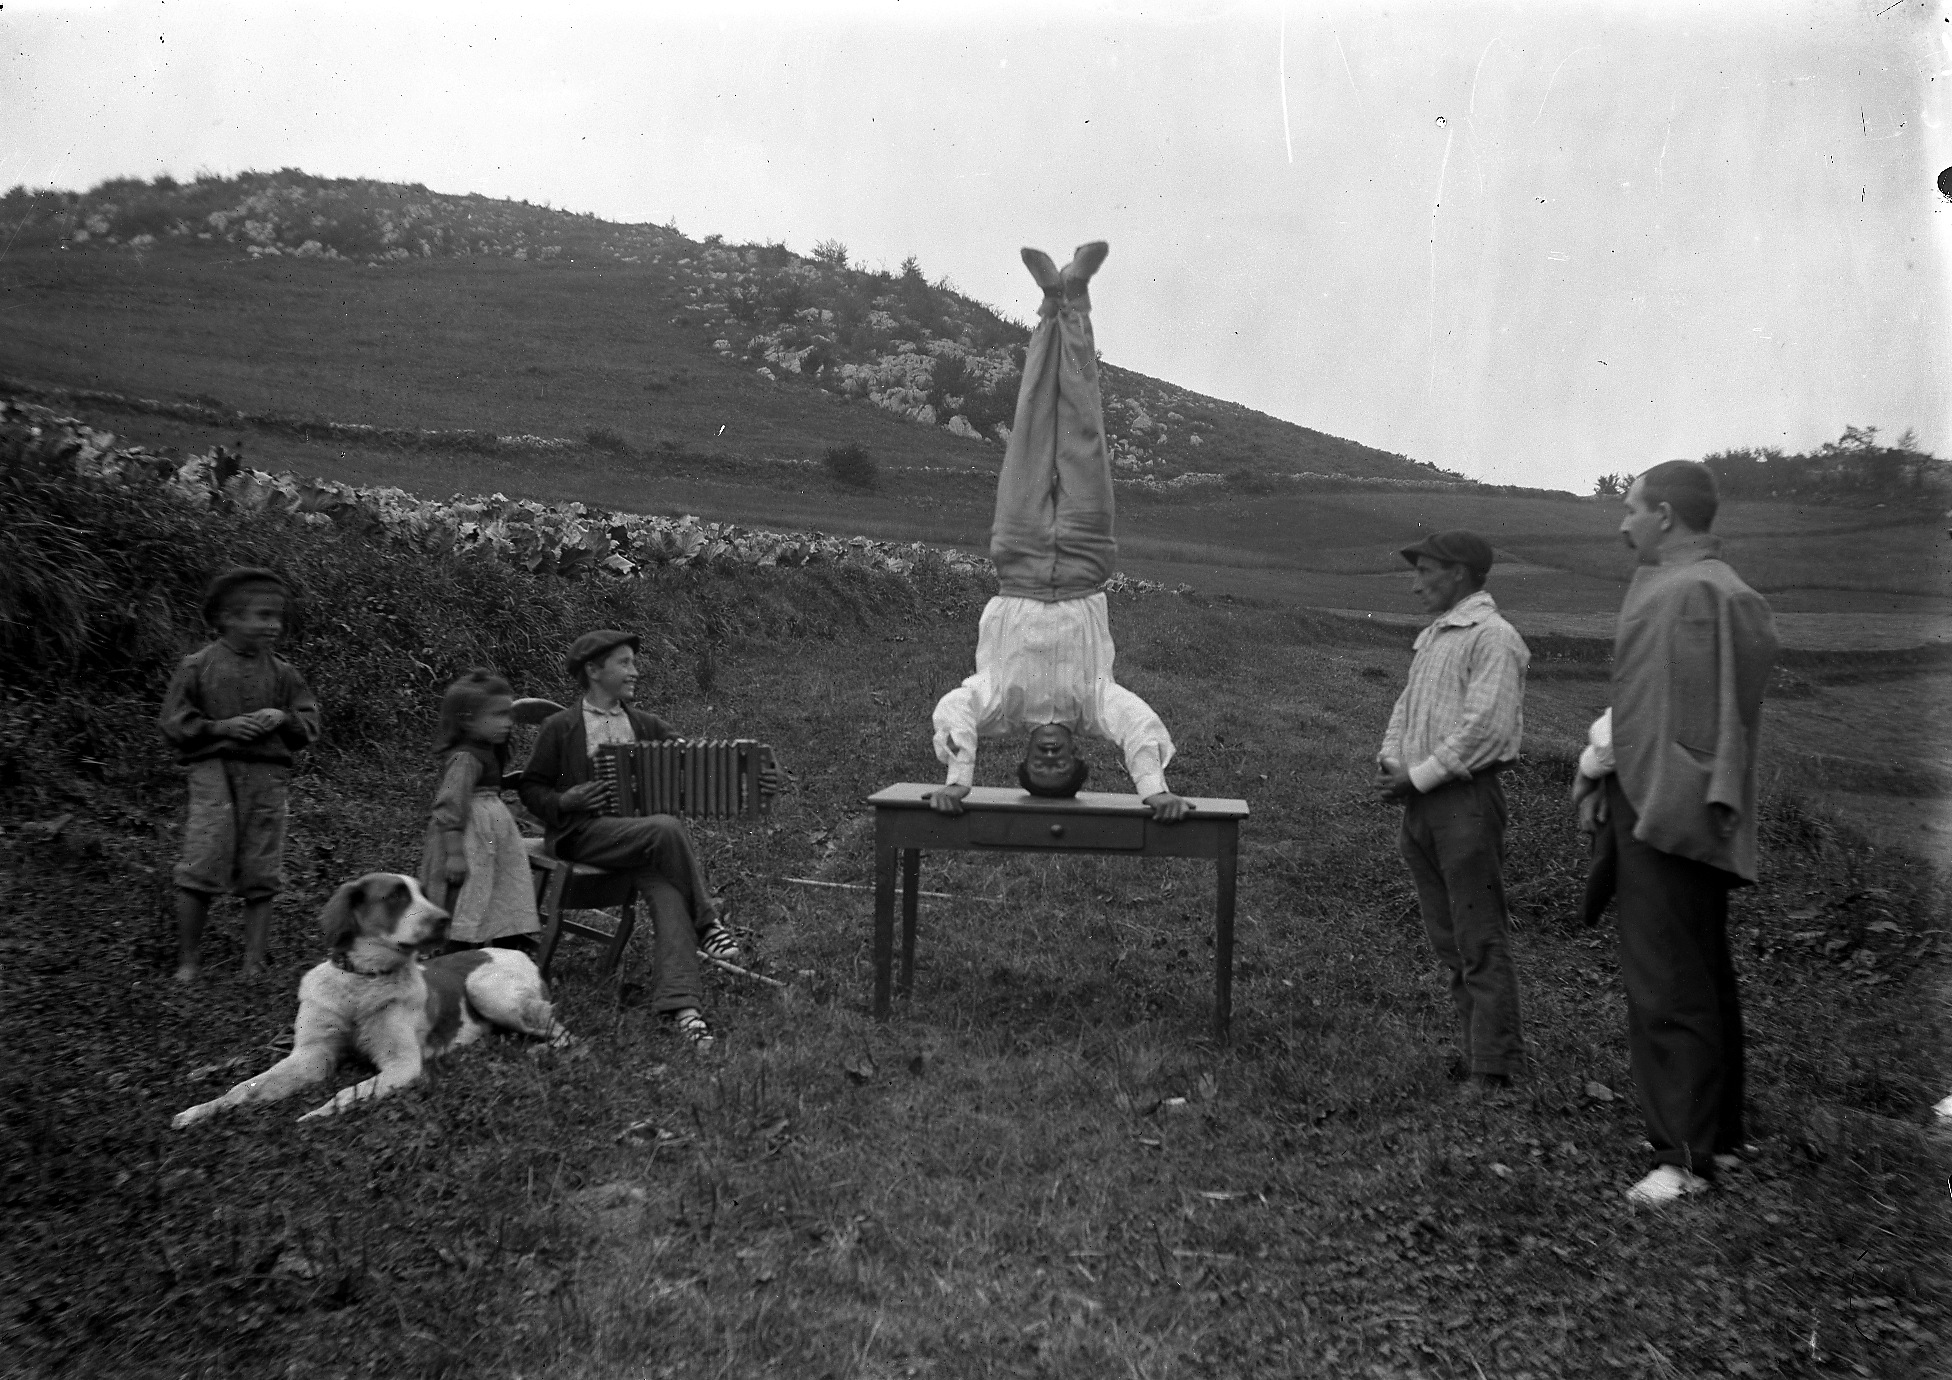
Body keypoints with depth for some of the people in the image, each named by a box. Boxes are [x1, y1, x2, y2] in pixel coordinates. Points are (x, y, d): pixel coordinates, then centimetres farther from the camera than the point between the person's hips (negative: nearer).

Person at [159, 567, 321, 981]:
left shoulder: (282, 673, 10)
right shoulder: (198, 666, 2)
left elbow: (310, 725, 13)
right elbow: (172, 721, 2)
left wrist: (283, 719, -8)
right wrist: (220, 727, -12)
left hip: (268, 777, 3)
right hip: (215, 775, -3)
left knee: (261, 877, 3)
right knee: (201, 871, -8)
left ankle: (254, 963, 11)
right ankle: (188, 961, 7)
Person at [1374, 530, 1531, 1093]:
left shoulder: (1492, 636, -11)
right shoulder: (1433, 636, 17)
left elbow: (1484, 731, -19)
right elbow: (1407, 705, 20)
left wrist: (1418, 777, -15)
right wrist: (1391, 761, 2)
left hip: (1465, 799, -9)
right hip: (1422, 801, 9)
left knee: (1480, 939, -3)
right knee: (1446, 936, 13)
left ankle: (1493, 1066, 3)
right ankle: (1473, 1046, 23)